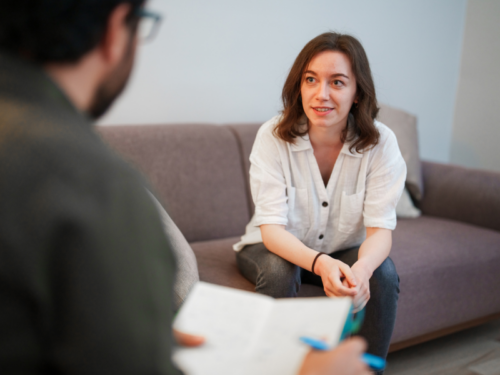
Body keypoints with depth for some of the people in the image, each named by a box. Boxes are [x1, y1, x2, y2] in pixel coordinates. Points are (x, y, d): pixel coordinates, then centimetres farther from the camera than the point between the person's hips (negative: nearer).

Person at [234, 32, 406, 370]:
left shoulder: (380, 142, -17)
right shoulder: (273, 136, -21)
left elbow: (381, 227, -21)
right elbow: (271, 227, -25)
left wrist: (361, 269, -45)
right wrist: (320, 263, -46)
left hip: (345, 251, 2)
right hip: (278, 247, -1)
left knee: (384, 274, -25)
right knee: (278, 272, -32)